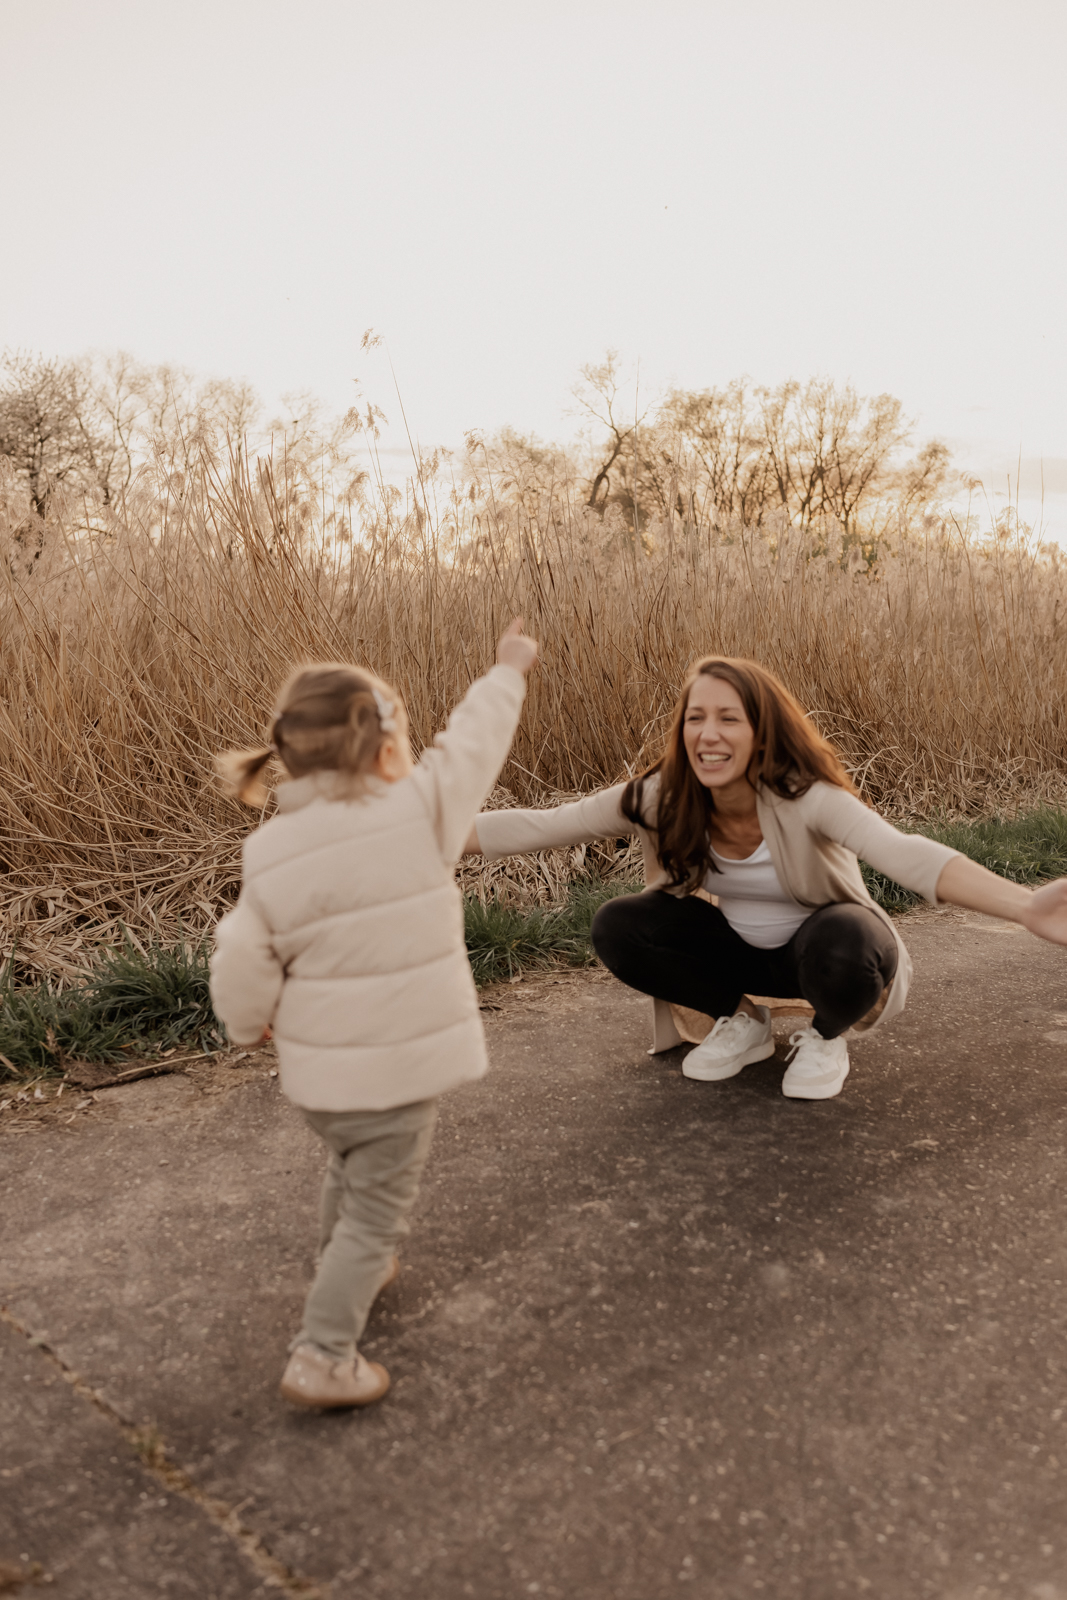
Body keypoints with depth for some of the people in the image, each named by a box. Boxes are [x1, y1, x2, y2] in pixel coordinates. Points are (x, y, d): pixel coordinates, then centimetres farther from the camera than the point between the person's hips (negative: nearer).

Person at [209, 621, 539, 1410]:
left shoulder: (269, 851, -8)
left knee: (350, 1172, 30)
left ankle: (348, 1271, 53)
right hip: (401, 1064, -5)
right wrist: (509, 669, 16)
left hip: (317, 1069, 5)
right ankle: (323, 1356, 8)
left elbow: (243, 966, -5)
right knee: (378, 1206, 8)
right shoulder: (419, 810, -17)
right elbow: (473, 739, -1)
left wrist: (253, 1025, 17)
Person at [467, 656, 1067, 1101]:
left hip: (825, 945, -4)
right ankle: (742, 1021, 7)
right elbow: (541, 826, -19)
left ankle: (826, 1036, -1)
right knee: (617, 927, -18)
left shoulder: (805, 797, -31)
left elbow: (907, 854, -46)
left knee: (843, 944, -40)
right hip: (742, 948, 4)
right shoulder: (662, 798, -18)